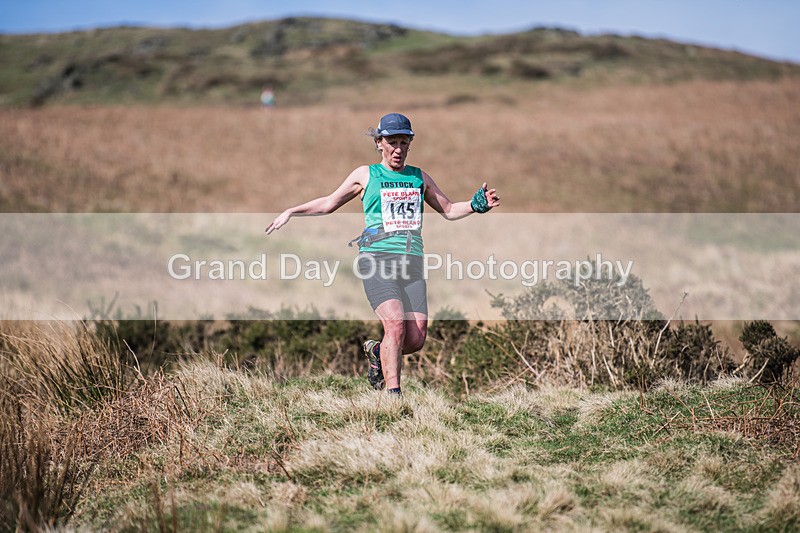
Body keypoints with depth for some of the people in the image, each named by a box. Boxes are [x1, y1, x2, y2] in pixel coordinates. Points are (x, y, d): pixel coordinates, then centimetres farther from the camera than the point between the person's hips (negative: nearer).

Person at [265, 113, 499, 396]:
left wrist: (477, 204, 9)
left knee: (416, 338, -7)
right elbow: (329, 203, 22)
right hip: (376, 258, -3)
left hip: (411, 262, 4)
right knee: (395, 323, -25)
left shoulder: (419, 177, 19)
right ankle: (393, 394, -20)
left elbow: (449, 210, 26)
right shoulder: (365, 175, 11)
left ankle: (377, 350, 25)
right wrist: (291, 211, 15)